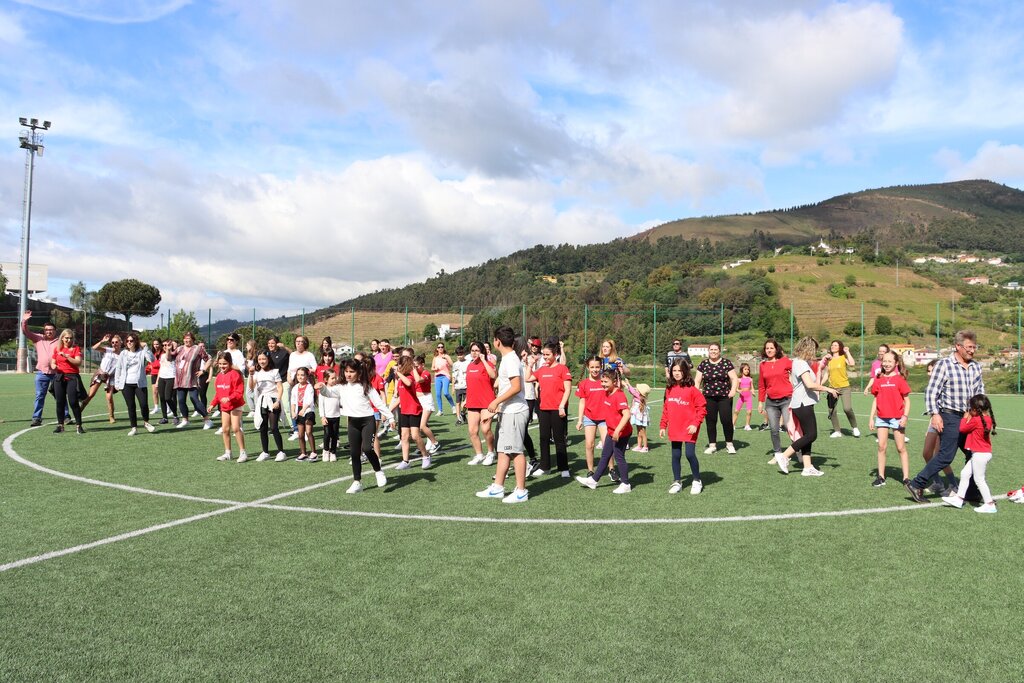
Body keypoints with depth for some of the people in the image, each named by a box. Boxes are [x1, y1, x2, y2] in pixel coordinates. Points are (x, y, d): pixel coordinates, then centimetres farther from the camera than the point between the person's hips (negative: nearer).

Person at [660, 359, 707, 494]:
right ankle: (677, 482, 23)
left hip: (689, 429, -5)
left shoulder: (691, 389, -9)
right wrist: (663, 426, 12)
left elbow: (702, 407, -8)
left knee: (690, 454, -7)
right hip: (674, 429, 5)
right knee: (676, 455, 11)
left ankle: (697, 481, 13)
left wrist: (695, 424, -15)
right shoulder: (669, 389, 7)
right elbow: (665, 408, 13)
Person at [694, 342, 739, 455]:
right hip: (709, 398, 2)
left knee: (726, 420, -6)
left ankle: (729, 444, 12)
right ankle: (712, 445, 15)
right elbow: (697, 380, 6)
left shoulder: (726, 362, 1)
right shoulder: (703, 364, 7)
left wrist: (733, 390, -18)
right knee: (710, 421, 4)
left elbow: (734, 378, -2)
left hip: (724, 397, -2)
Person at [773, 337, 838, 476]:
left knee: (807, 435, 10)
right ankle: (784, 456, -4)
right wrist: (828, 389, -17)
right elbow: (810, 384, -26)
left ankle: (808, 467, 12)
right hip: (803, 404, -11)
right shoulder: (801, 364, -16)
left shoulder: (798, 362, 15)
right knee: (811, 435, -8)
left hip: (802, 403, 11)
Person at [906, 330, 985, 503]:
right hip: (951, 417, -7)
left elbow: (980, 391, 19)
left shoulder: (976, 367, 10)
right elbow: (931, 392, -10)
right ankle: (916, 485, -4)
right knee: (946, 456, -10)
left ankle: (969, 491, 25)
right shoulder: (944, 364, -9)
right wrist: (935, 414, -17)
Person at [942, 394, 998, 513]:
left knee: (979, 479, -1)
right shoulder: (988, 419, 5)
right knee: (965, 473, 15)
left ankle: (989, 504, 3)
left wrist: (966, 417, 5)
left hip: (980, 454, -10)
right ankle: (959, 498, 20)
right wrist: (969, 418, 2)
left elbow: (962, 428, -7)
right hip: (985, 453, 10)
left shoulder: (976, 420, -21)